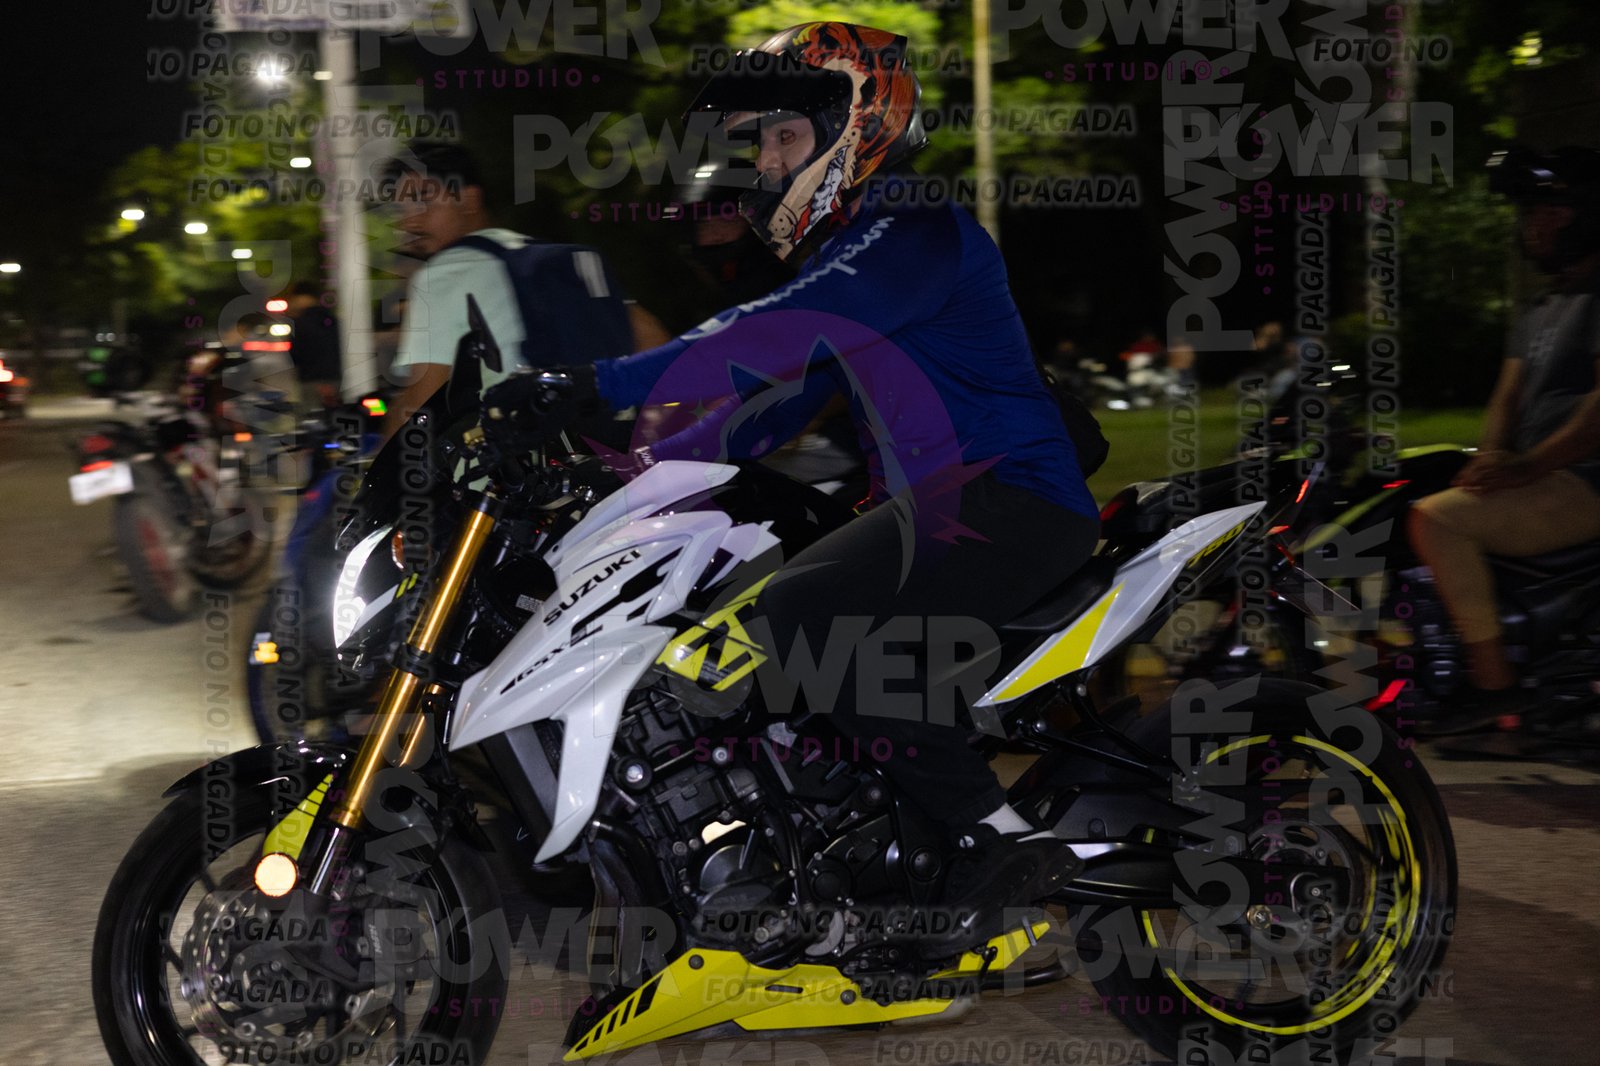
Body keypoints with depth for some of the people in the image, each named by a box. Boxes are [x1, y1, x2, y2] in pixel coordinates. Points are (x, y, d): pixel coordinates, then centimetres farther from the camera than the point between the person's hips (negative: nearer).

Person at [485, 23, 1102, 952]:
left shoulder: (914, 232, -11)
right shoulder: (845, 253, 21)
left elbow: (776, 338, -26)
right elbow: (780, 399, 21)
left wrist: (597, 384, -29)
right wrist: (641, 464, 10)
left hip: (1008, 495, -11)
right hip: (938, 504, 11)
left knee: (797, 614, -27)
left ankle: (999, 832, -22)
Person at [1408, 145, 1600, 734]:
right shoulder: (1538, 313, 21)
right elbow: (1508, 398, 14)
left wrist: (1526, 467, -26)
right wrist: (1492, 457, -6)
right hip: (1538, 475, 10)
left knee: (1437, 519, -27)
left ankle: (1493, 681, -23)